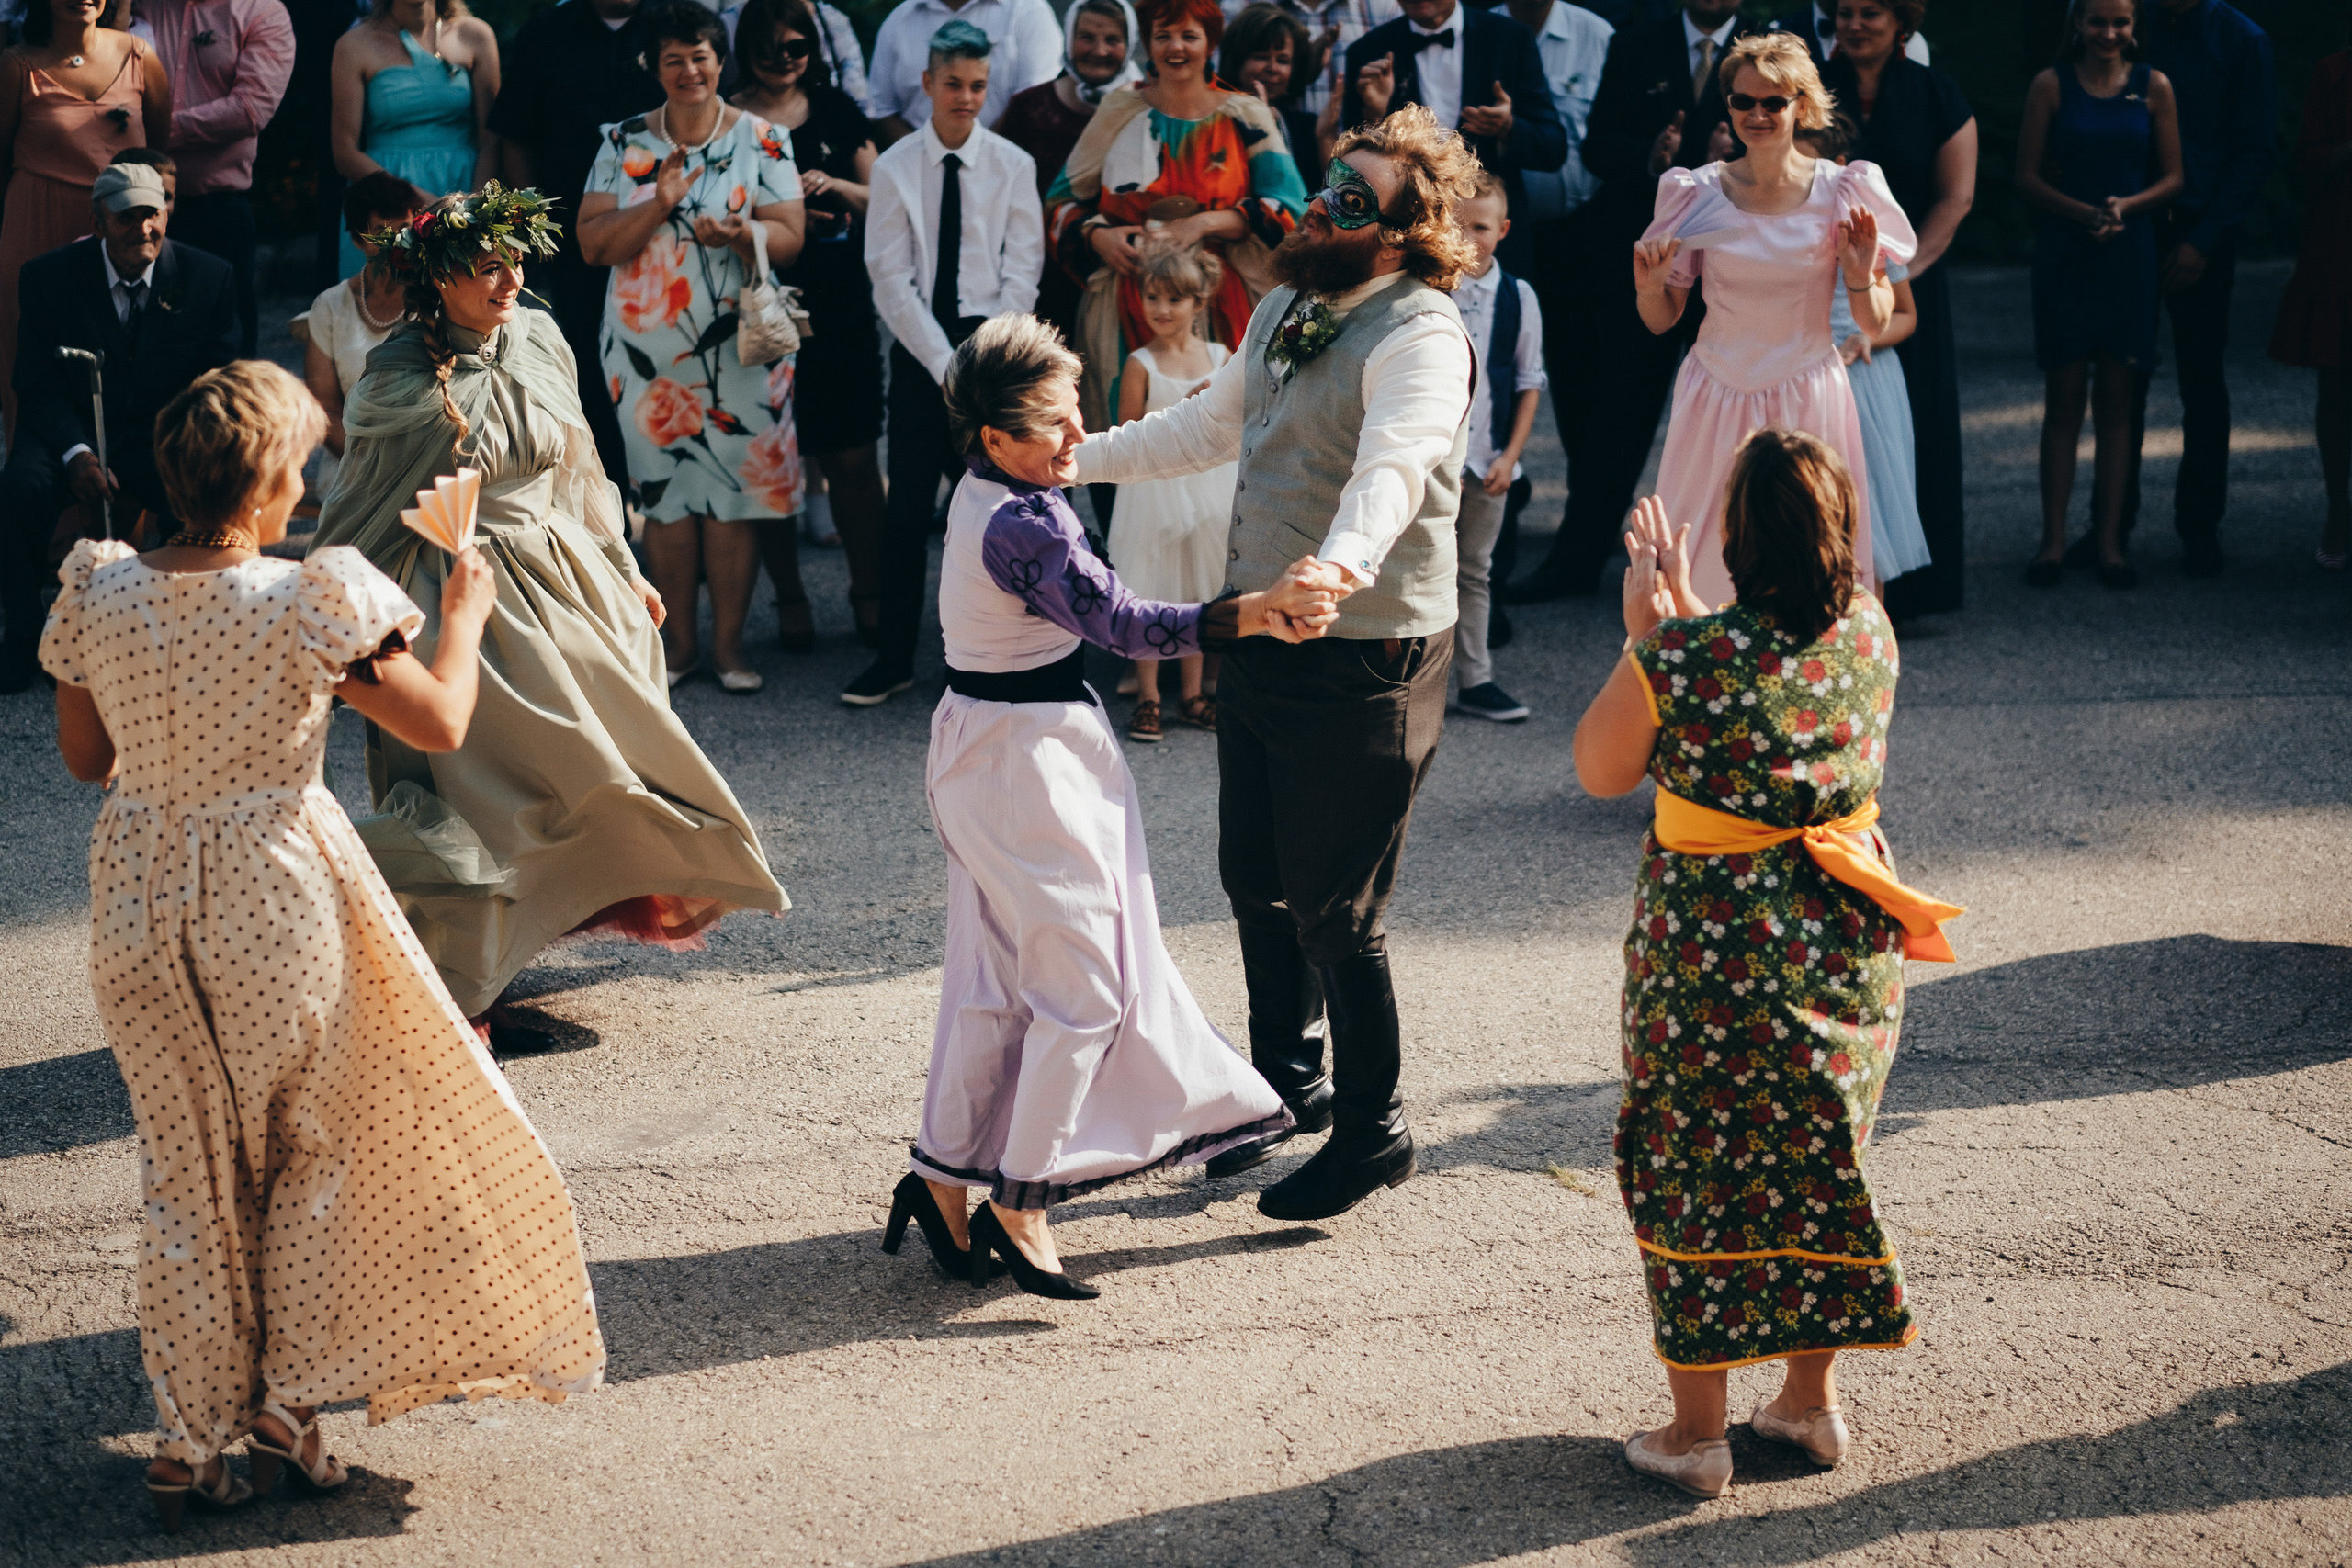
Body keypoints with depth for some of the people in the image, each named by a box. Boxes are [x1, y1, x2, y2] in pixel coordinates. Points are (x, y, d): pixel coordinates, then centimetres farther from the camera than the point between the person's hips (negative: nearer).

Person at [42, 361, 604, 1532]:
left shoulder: (98, 593, -6)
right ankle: (287, 1400, 22)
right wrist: (464, 614, 7)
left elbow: (84, 757, 6)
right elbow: (438, 724, -9)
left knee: (186, 1174, 17)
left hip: (142, 906, 4)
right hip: (275, 903, -4)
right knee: (315, 1148, 19)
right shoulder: (311, 602, -18)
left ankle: (188, 1439, 20)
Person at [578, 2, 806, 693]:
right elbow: (593, 243, -2)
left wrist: (738, 233, -24)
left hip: (739, 344, -1)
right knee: (664, 494, 4)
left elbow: (788, 238, -4)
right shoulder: (624, 143, 5)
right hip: (647, 345, 1)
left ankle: (728, 643, 9)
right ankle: (680, 642, 15)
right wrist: (659, 205, -16)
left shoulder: (761, 140, 2)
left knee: (733, 494, -1)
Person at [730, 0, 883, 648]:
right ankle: (789, 599, 13)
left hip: (840, 306, 2)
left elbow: (880, 199, 14)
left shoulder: (835, 110, 11)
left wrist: (832, 186, -5)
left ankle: (869, 595, 10)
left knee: (854, 457, 0)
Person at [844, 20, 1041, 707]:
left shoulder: (1013, 165, 1)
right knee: (907, 505, 1)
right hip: (918, 346, 0)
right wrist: (945, 362, -9)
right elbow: (889, 277, -2)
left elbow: (1022, 269, 1)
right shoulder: (895, 167, 0)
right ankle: (894, 657, 8)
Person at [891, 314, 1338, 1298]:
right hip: (1033, 757, -10)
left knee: (990, 978, 15)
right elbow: (1122, 623, -34)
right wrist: (1254, 614, -40)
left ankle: (944, 1177, 20)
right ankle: (1019, 1208, 3)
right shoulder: (1025, 527, -25)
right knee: (1083, 988, -2)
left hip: (980, 743, 10)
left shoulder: (982, 493, 6)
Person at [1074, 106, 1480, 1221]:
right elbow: (1208, 427, 26)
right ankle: (1289, 1083, 40)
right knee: (1254, 878, 20)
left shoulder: (1419, 336, -19)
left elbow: (1394, 469, -38)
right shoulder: (1287, 310, 11)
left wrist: (1339, 564, -56)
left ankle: (1371, 1129, 17)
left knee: (1332, 909, -1)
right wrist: (1075, 456, 23)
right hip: (1258, 635, 9)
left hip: (1363, 656, -9)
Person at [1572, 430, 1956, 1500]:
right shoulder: (1869, 631, -4)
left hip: (1715, 959, -5)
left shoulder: (1683, 657, -22)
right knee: (1817, 1169, 20)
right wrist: (1682, 611, 17)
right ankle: (1811, 1402, 31)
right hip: (1848, 946, 5)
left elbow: (1598, 771, -4)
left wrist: (1641, 630, 0)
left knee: (1693, 1179, 10)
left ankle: (1697, 1430, 17)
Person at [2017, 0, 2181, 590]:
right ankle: (2053, 540, 3)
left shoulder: (2153, 87, 4)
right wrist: (2082, 212, -16)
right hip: (2063, 255, -1)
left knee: (2116, 399, 3)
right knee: (2063, 398, 0)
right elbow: (2027, 176, 0)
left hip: (2129, 256, 1)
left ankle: (2110, 541, 7)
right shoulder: (2052, 85, 2)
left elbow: (2173, 177, 5)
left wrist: (2126, 205, -14)